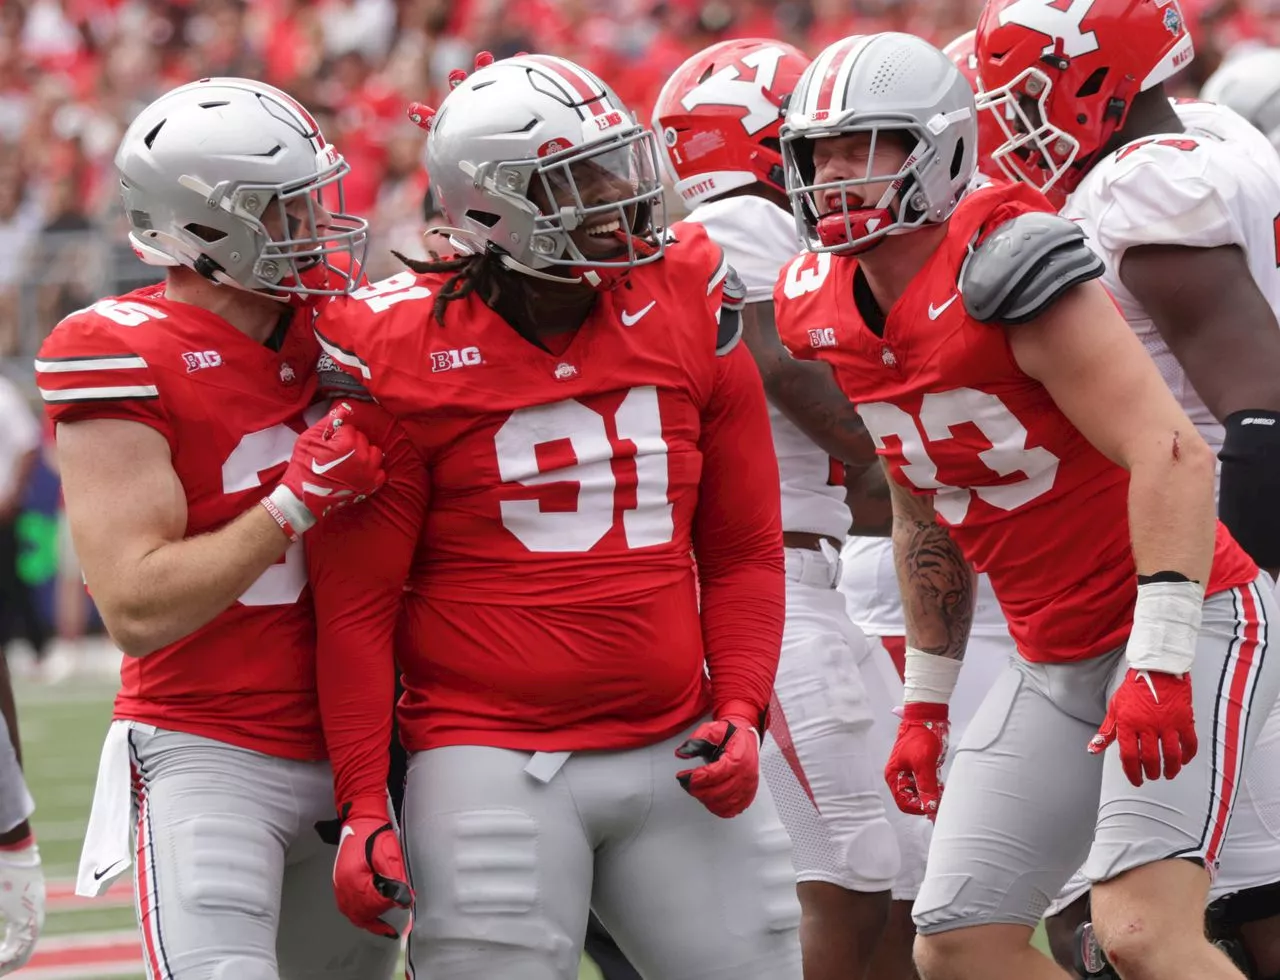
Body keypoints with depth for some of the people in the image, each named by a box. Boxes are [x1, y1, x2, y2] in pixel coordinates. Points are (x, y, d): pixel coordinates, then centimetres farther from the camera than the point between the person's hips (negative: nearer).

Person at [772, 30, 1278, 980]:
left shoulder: (1001, 271, -20)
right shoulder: (829, 312, 5)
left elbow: (1172, 456, -26)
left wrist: (1161, 659, -32)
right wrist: (926, 699, 22)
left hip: (1184, 625, -8)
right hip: (1057, 666, 8)